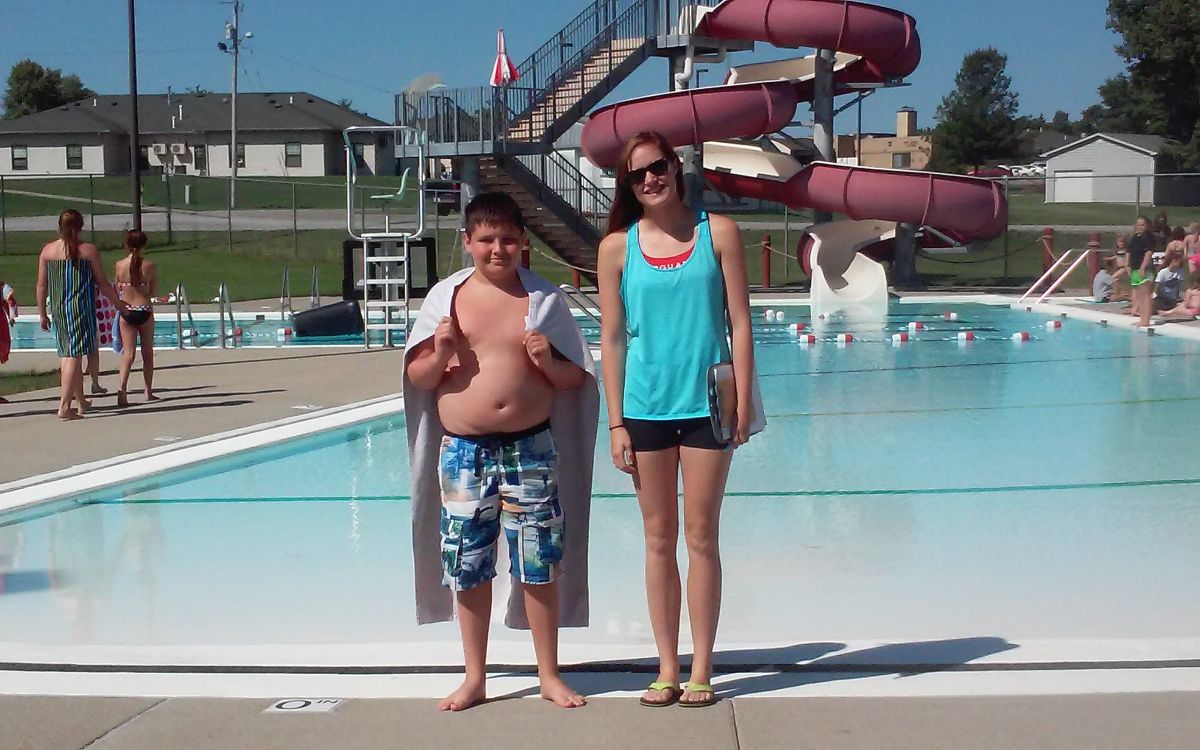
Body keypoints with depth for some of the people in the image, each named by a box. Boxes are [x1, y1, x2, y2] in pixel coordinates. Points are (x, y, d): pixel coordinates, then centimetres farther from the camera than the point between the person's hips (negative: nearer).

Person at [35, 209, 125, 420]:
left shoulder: (47, 251, 4)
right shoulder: (88, 250, -5)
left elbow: (41, 286, 7)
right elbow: (102, 283, -1)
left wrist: (42, 314, 16)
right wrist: (118, 303, 12)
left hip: (58, 309, 4)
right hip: (81, 307, -4)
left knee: (68, 355, 16)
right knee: (74, 356, -5)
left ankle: (81, 402, 26)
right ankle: (64, 406, -12)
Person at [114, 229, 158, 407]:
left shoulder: (120, 265, -3)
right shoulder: (149, 266, -7)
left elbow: (118, 289, 9)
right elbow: (153, 291, 3)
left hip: (126, 312, 1)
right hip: (145, 311, -1)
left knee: (128, 353, 1)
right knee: (147, 352, 14)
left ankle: (122, 388, -20)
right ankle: (149, 391, 22)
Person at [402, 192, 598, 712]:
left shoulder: (545, 298, 2)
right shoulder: (446, 296, 3)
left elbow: (576, 378, 6)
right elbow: (417, 379, 6)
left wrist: (548, 362, -14)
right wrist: (440, 354, -13)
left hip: (531, 448, -1)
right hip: (463, 450, 1)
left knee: (539, 566, 4)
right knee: (467, 567, 7)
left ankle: (549, 676, 19)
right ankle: (474, 678, 22)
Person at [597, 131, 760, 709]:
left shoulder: (718, 233, -1)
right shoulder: (617, 247, 1)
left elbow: (739, 324, -1)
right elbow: (612, 339, 3)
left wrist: (743, 403, -7)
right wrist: (616, 424, 0)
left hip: (705, 403, -1)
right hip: (644, 406, 1)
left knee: (701, 537, 5)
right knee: (658, 539, 9)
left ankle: (700, 668, 13)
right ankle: (667, 667, 18)